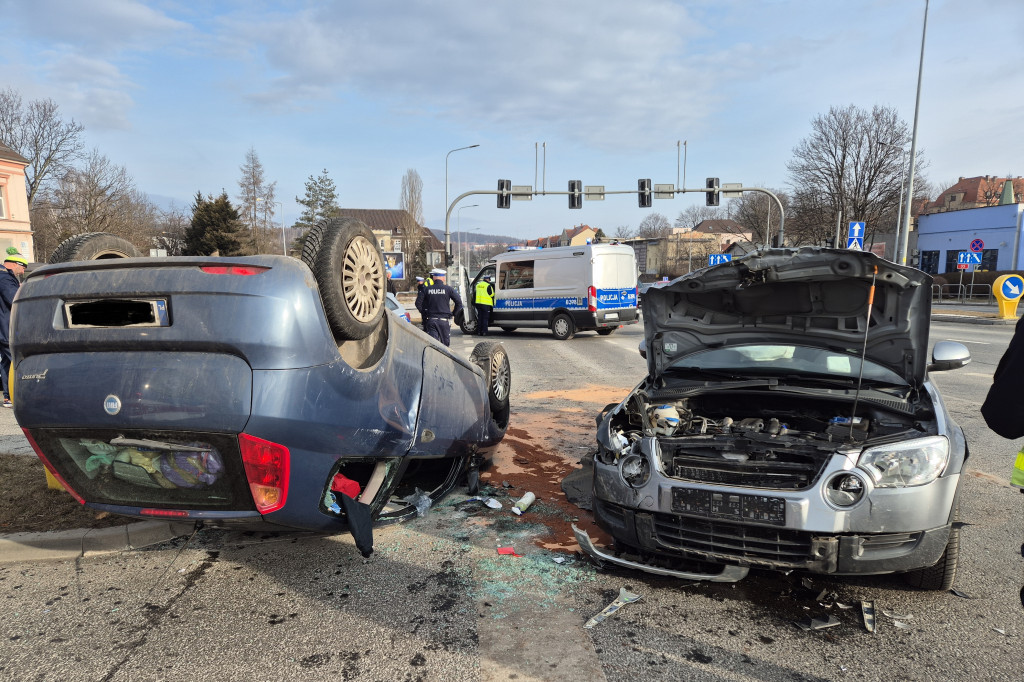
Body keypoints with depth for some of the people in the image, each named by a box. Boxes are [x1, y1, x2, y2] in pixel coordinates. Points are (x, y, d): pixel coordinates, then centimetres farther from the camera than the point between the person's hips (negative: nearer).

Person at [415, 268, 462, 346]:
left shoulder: (426, 289, 3)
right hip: (444, 320, -1)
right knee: (445, 343, 10)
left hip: (431, 320, 1)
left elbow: (418, 303, 3)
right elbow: (459, 302, -5)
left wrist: (423, 312, 14)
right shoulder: (448, 289, -2)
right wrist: (454, 313, 7)